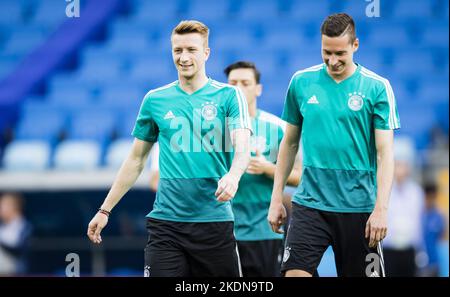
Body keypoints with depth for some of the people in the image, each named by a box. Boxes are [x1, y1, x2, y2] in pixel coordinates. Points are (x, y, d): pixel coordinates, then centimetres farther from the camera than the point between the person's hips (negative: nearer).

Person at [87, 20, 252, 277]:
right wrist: (105, 210, 13)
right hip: (166, 222, 1)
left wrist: (233, 175, -36)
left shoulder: (229, 96, 1)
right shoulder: (155, 100, 9)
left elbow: (242, 148, -13)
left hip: (215, 220, -1)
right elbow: (136, 160, 16)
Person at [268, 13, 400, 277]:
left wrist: (381, 209, -14)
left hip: (358, 208, -1)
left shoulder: (377, 87, -3)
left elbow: (385, 152, -5)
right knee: (294, 273, -13)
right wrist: (276, 198, 10)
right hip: (310, 203, 2)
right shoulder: (301, 82, 5)